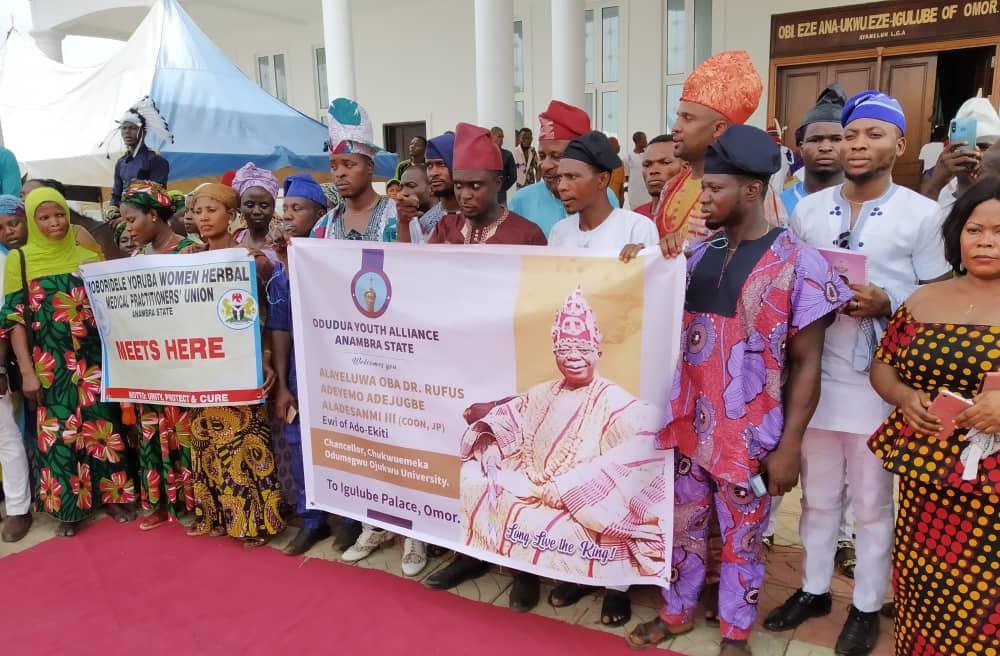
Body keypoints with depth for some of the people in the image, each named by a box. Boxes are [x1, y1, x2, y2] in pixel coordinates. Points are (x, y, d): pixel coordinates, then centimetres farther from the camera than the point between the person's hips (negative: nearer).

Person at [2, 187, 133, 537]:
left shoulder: (87, 255, 6)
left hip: (94, 359, 1)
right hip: (50, 364, -1)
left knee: (102, 426, 6)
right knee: (59, 432, 3)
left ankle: (112, 495, 20)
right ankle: (68, 507, 17)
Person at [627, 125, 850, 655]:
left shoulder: (797, 263, -12)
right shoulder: (701, 253, 4)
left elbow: (806, 364, -10)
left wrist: (789, 445, -12)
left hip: (750, 434, -5)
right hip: (689, 424, 5)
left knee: (741, 538, 14)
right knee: (683, 524, 19)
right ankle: (676, 612, 42)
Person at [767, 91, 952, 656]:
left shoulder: (922, 214, -4)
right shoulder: (808, 209, 5)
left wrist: (887, 303, -19)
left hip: (879, 381, -3)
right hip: (814, 373, 3)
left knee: (873, 502, 11)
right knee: (818, 494, 16)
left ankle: (868, 605, 30)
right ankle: (814, 589, 34)